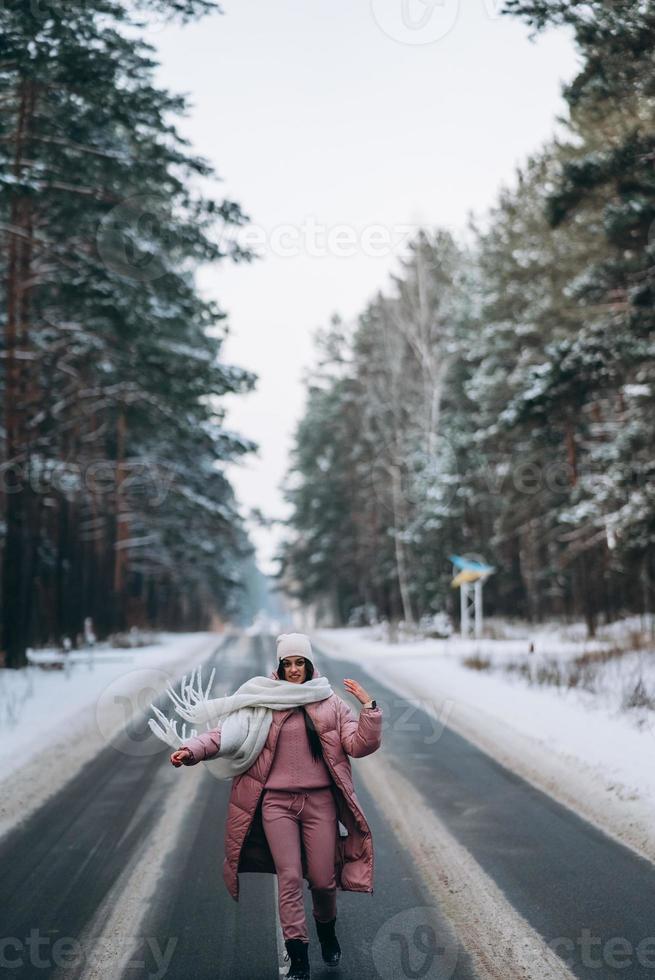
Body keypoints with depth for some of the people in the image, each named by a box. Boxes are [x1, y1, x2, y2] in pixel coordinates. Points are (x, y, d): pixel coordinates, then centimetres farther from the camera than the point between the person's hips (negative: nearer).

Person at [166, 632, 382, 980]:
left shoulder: (330, 704, 5)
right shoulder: (263, 701, 2)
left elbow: (360, 745, 0)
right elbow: (226, 733, -2)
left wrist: (369, 707, -12)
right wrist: (193, 749, -17)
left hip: (319, 801, 1)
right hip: (276, 802, -1)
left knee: (323, 880, 3)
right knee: (289, 878, -7)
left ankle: (327, 931, 36)